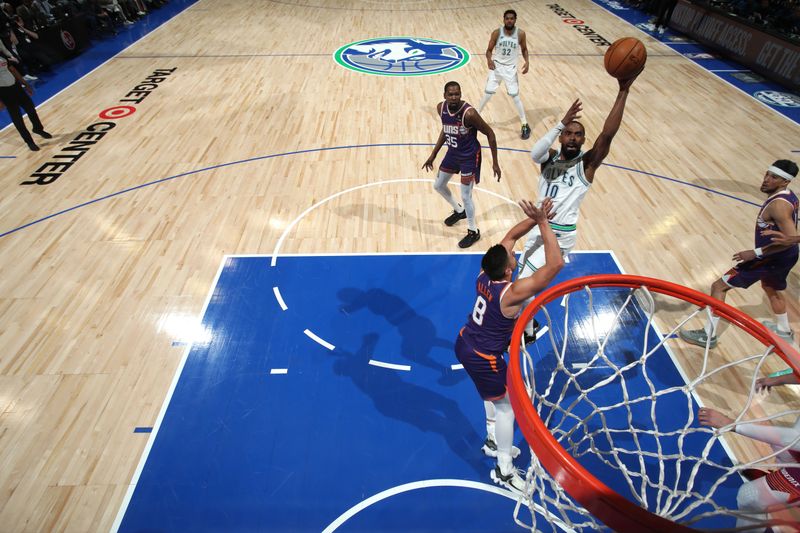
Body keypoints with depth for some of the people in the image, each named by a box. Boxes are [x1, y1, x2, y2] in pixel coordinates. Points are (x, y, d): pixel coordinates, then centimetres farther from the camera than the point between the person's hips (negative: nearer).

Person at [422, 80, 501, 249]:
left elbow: (490, 133, -18)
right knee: (438, 185, 18)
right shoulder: (441, 108, -10)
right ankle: (459, 211, 44)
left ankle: (473, 231, 18)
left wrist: (495, 163, -17)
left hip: (470, 156, -7)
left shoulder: (469, 113, -28)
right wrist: (433, 155, 11)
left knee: (466, 196, -6)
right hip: (453, 152, 7)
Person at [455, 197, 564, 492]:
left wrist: (536, 218, -10)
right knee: (505, 405, 11)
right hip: (482, 358, -8)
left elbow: (510, 235, 0)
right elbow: (556, 263, -37)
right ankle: (504, 470, 27)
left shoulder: (485, 274, -13)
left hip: (464, 345, 8)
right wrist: (543, 222, -34)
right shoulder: (512, 292, -33)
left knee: (495, 392, 28)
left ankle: (492, 441, 47)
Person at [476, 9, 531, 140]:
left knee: (515, 96, -3)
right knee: (487, 93, 3)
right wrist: (489, 60, -26)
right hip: (496, 66, 1)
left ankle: (525, 126, 8)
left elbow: (524, 49, 5)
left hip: (510, 68, -1)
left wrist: (527, 61, -13)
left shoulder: (520, 34, -10)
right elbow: (489, 50, -4)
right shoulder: (497, 32, -11)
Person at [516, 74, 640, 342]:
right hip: (538, 228, 5)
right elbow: (534, 153, -23)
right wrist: (561, 123, -33)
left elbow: (607, 134, -24)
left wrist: (623, 91, -29)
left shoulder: (587, 164, -8)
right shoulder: (549, 158, 1)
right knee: (528, 281, 21)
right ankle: (528, 320, 48)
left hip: (561, 234, -5)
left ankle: (527, 332, 11)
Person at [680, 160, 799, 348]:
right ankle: (783, 331, 56)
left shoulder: (778, 205, -26)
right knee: (771, 288, 35)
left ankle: (708, 335, -1)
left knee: (719, 286, -6)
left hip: (771, 258, -10)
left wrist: (756, 253, -29)